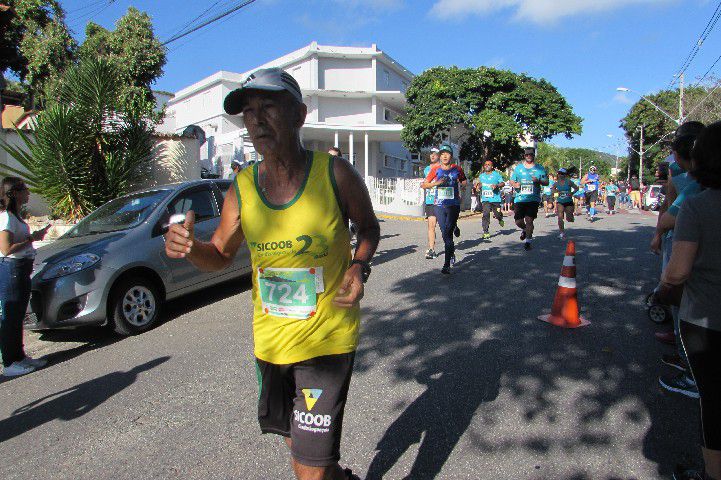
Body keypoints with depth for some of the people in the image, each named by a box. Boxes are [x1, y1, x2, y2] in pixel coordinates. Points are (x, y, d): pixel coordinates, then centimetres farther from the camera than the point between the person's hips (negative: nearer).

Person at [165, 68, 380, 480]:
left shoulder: (335, 174, -14)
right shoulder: (242, 188, -4)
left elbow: (369, 228, 2)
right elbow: (221, 256, 6)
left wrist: (359, 268, -16)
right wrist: (189, 247, -15)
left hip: (328, 338, -4)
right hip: (270, 339, 5)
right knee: (297, 440, 26)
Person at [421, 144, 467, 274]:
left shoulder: (457, 169, 5)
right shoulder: (436, 169, 5)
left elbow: (464, 181, 23)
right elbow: (424, 185, 6)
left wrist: (462, 185, 1)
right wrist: (436, 183, -9)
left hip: (453, 205, -2)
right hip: (439, 205, 2)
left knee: (447, 233, -12)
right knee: (445, 233, 6)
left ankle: (447, 264, -9)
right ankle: (451, 253, 35)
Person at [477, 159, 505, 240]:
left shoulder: (496, 174, 2)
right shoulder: (481, 176, 15)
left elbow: (503, 183, 0)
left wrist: (497, 185, -19)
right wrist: (479, 186, 7)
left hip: (495, 198, -2)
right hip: (485, 199, 2)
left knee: (497, 214, 3)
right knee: (486, 214, -13)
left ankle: (500, 219, 42)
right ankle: (485, 232, -10)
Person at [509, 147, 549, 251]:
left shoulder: (539, 168, 7)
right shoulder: (518, 167, 11)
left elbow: (546, 182, 7)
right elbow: (512, 180, 15)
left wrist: (538, 181, -14)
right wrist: (515, 184, -8)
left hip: (533, 199, -2)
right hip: (520, 198, 2)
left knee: (529, 220, -11)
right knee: (518, 221, 1)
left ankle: (527, 241, 2)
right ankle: (525, 229, 36)